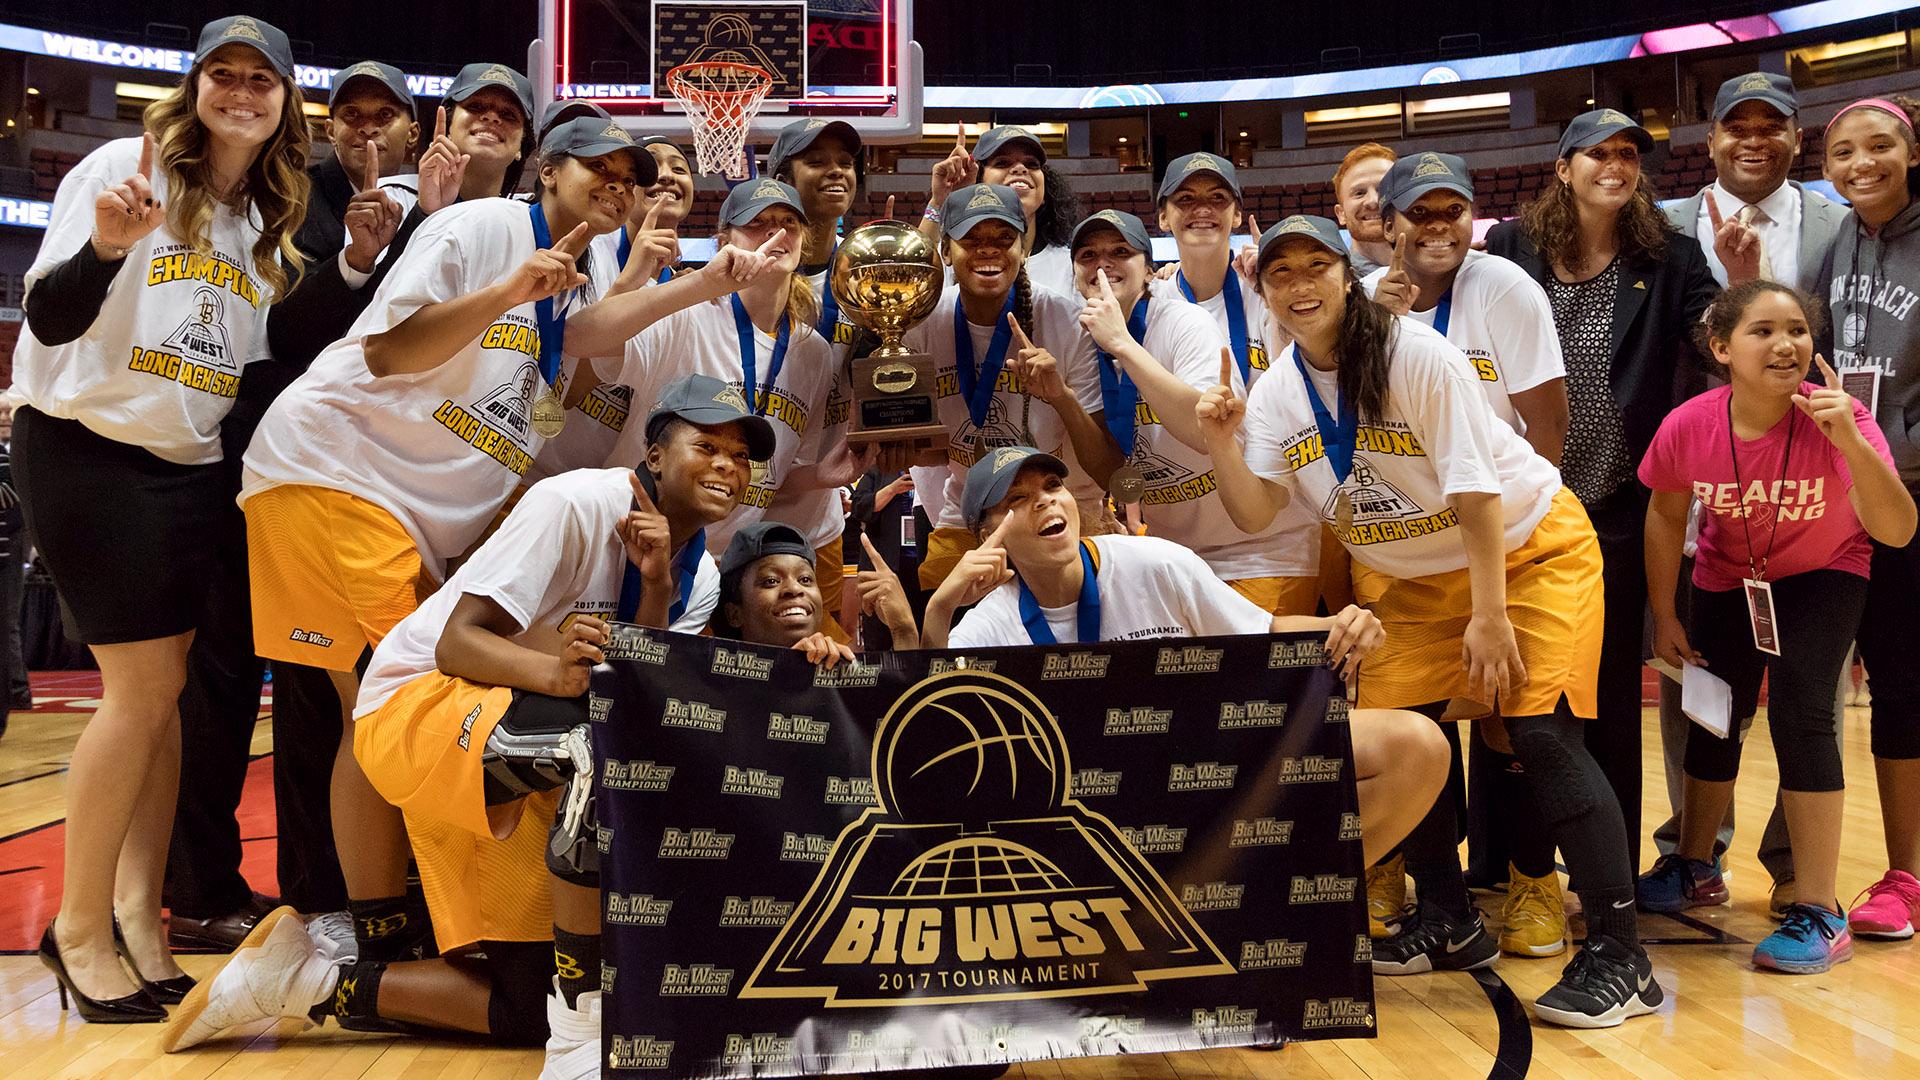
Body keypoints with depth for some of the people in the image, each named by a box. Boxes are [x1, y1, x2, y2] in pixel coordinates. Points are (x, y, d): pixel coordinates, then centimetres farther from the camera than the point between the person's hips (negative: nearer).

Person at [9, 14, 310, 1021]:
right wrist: (106, 243, -32)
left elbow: (266, 347, 17)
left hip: (195, 469, 6)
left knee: (164, 686, 3)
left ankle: (139, 909, 12)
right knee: (146, 683, -9)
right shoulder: (125, 167, -7)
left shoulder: (266, 218, 13)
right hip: (89, 455, -6)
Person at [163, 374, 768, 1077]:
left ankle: (304, 981, 15)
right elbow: (457, 644, -23)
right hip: (418, 707, -8)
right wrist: (554, 673, -42)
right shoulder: (580, 503, -18)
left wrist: (655, 589, -22)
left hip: (509, 785, 8)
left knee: (523, 1011, 4)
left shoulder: (698, 577, 5)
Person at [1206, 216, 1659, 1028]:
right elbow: (1255, 512, -9)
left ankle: (1619, 954, -8)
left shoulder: (1416, 355, -21)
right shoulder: (1277, 392, -3)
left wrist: (1490, 615, -23)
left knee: (1541, 732, -17)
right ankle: (1449, 922, 18)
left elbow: (1475, 488, -22)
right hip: (1407, 575, 6)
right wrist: (1221, 442, -27)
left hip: (1526, 548, -6)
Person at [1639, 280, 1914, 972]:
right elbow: (1666, 515, -6)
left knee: (1799, 713, -18)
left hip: (1823, 573, -3)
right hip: (1728, 577, 3)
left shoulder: (1838, 419, -32)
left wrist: (1851, 441, -54)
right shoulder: (1688, 429, -26)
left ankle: (1819, 914, -7)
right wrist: (1664, 617, 0)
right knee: (1714, 716, 13)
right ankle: (1695, 868, 38)